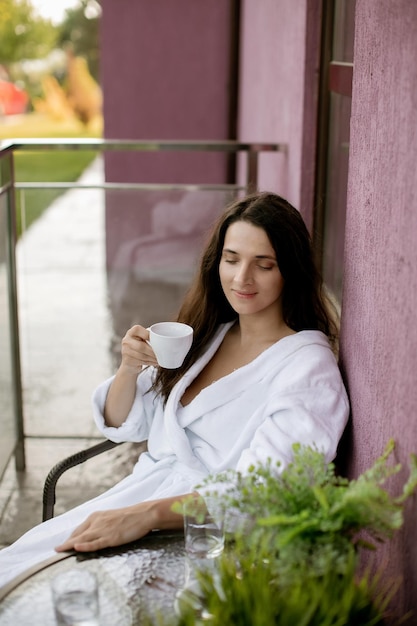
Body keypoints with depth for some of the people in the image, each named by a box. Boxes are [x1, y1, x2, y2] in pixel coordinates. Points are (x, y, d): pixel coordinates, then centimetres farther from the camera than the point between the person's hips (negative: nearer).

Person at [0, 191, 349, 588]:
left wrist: (146, 514, -33)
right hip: (143, 489, 6)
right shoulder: (205, 334, 9)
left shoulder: (309, 366, -12)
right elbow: (124, 425, 14)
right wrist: (129, 368, -8)